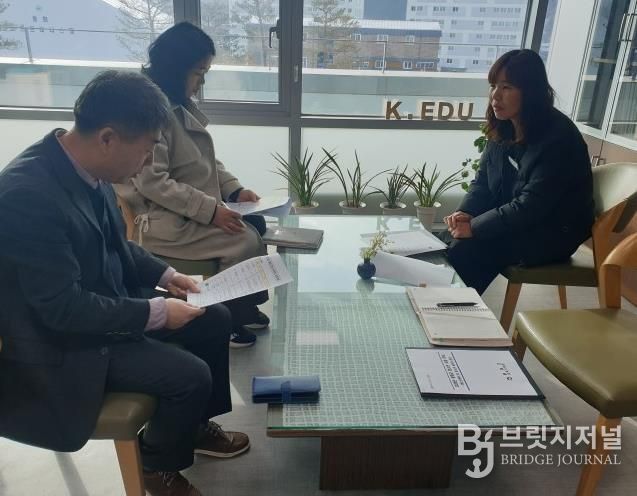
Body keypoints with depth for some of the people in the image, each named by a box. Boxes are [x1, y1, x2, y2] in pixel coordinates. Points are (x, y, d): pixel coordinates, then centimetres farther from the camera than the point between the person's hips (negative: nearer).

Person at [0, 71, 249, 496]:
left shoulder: (85, 168, -5)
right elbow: (63, 307, -29)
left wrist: (166, 275, 0)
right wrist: (156, 313, -23)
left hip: (108, 305, 9)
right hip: (64, 341, -9)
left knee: (215, 320, 8)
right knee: (191, 376, -17)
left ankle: (195, 424, 29)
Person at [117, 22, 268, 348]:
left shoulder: (181, 106, 9)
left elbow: (206, 160, 15)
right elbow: (153, 183, -25)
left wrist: (235, 190, -1)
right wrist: (211, 210, -26)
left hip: (193, 208, 9)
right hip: (160, 217, -9)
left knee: (256, 224, 1)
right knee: (244, 241, -17)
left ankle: (246, 306, 15)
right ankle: (227, 317, 4)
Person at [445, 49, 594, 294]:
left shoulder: (559, 138, -23)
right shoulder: (503, 129, 1)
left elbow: (531, 206, -26)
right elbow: (482, 181, 7)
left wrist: (474, 227, -26)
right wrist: (465, 213, -12)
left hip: (552, 235, -7)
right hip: (512, 223, 7)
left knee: (466, 250, -25)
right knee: (449, 241, -13)